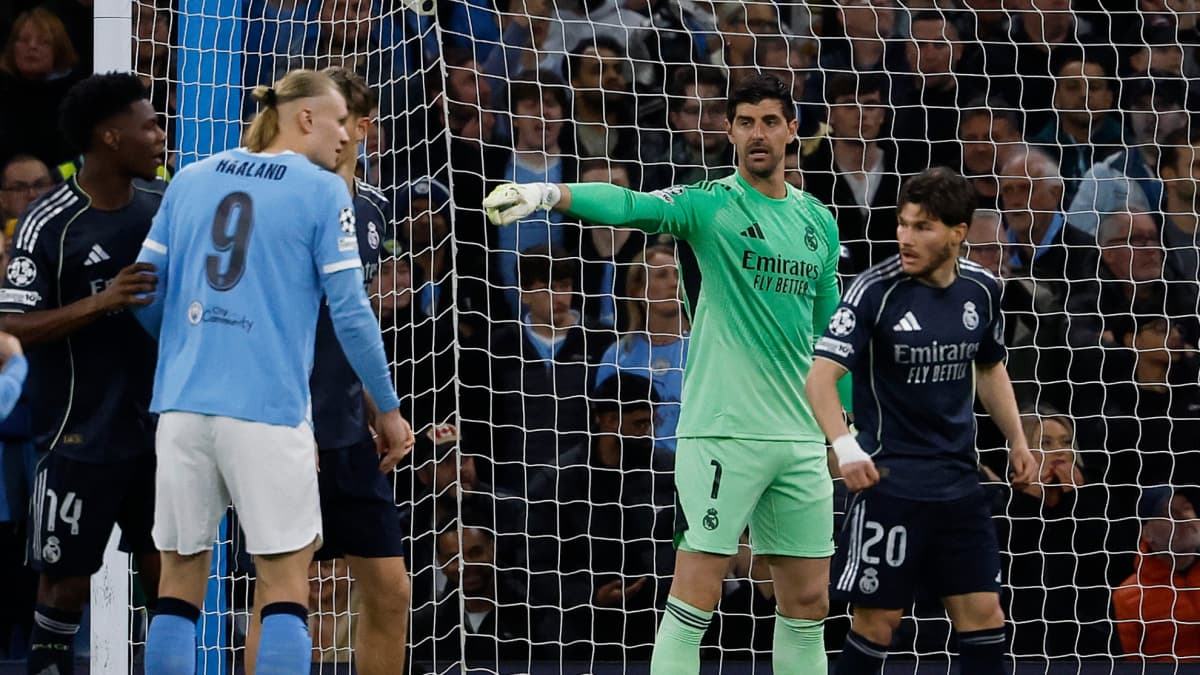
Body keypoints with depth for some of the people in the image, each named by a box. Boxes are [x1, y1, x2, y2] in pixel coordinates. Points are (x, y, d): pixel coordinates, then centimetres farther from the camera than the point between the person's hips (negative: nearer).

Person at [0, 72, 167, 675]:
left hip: (157, 426, 6)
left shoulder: (164, 203, 4)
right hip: (81, 437, -5)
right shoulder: (48, 224, -14)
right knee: (67, 578, 1)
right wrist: (100, 301, -27)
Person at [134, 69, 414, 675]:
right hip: (266, 407, -4)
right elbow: (350, 313, -5)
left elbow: (145, 293, 14)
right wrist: (388, 409, 5)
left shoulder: (190, 180, 12)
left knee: (180, 575, 9)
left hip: (183, 400, 4)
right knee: (284, 583, 1)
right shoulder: (323, 192, -1)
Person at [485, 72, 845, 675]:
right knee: (694, 602, -9)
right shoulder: (710, 204, -4)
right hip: (722, 434, -5)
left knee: (808, 603, 9)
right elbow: (630, 207, -23)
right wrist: (550, 193, -42)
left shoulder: (818, 221, 13)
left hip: (801, 439, 6)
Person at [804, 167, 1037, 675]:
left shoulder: (981, 289, 3)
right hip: (889, 478, -5)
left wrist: (1016, 439, 16)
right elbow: (821, 376, -19)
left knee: (983, 612, 3)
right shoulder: (876, 289, -14)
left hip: (958, 479, 5)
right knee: (879, 619, -3)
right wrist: (845, 447, -34)